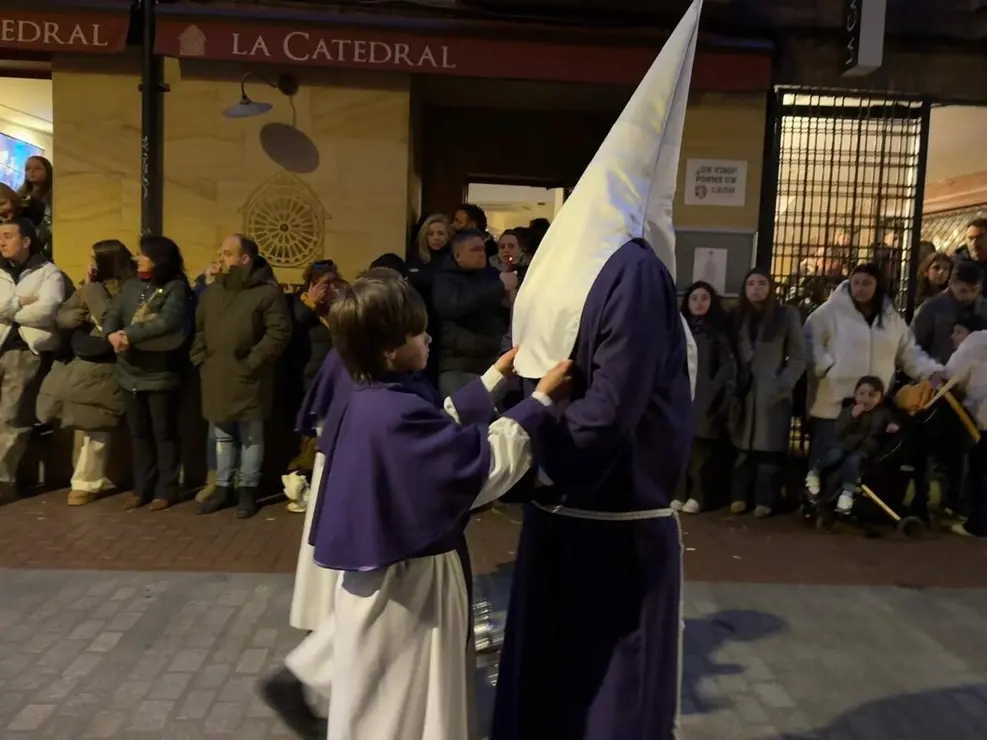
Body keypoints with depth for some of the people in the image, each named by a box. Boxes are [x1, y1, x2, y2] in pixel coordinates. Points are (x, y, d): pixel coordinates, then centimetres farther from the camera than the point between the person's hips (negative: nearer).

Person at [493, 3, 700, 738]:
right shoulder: (635, 269, -19)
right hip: (620, 523, -7)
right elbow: (609, 412, -24)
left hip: (558, 515, 8)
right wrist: (548, 450, -9)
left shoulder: (562, 260, 6)